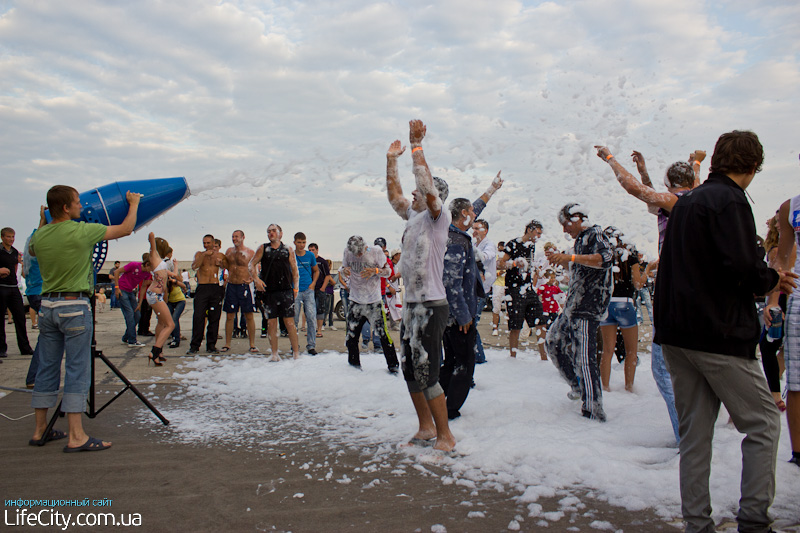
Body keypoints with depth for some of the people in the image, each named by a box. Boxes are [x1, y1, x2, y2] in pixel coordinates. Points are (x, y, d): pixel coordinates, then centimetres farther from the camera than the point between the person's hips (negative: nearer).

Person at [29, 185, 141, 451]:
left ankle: (40, 431, 22)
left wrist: (45, 221, 33)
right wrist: (134, 203, 13)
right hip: (75, 306, -6)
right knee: (77, 371, -4)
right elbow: (125, 229, -4)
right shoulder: (81, 232, -13)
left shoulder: (40, 236, 4)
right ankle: (76, 436, -3)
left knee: (47, 369, 13)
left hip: (47, 306, 6)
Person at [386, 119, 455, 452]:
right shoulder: (413, 217, 14)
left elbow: (427, 185, -22)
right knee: (411, 372, 14)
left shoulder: (439, 218, -8)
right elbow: (394, 196, 22)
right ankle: (426, 427, 27)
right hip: (411, 303, 9)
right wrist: (392, 161, 18)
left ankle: (445, 436, 6)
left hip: (431, 305, -9)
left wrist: (416, 145, -18)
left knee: (427, 374, -7)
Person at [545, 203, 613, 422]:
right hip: (573, 306, 11)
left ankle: (593, 411, -6)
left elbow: (606, 258, -29)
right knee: (553, 341, 17)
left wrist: (571, 257, -34)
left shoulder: (595, 234, -9)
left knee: (583, 358, -12)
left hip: (587, 306, -10)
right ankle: (580, 386, 28)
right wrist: (561, 260, 13)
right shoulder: (581, 239, 19)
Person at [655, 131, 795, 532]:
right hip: (718, 333, -8)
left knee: (694, 432, 11)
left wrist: (763, 277, 19)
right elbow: (742, 267, -20)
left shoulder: (685, 202, 17)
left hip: (675, 333, 8)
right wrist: (772, 279, 2)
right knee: (763, 423, 6)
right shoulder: (730, 200, -9)